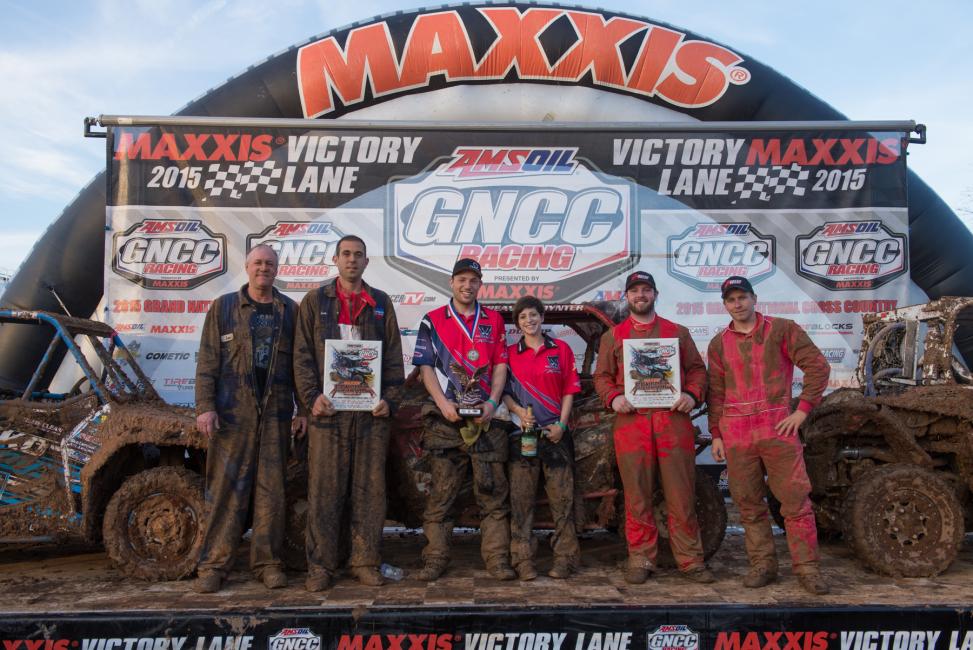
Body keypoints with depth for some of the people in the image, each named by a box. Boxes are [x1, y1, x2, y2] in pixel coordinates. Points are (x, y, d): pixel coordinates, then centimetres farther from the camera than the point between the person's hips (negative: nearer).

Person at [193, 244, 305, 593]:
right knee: (225, 487, 0)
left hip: (276, 411, 2)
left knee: (271, 488, 5)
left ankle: (268, 561, 14)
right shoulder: (223, 307, 7)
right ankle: (213, 564, 9)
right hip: (232, 410, -1)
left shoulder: (290, 311, 10)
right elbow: (207, 361, 3)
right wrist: (205, 406, -6)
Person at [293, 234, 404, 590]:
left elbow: (393, 357, 10)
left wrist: (390, 399, -2)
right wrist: (312, 396, -9)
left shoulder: (381, 303, 13)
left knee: (370, 488, 5)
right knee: (324, 490, 1)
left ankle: (366, 561, 14)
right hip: (329, 409, -1)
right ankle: (321, 566, 10)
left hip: (372, 412, 2)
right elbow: (302, 355, 4)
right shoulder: (315, 301, 9)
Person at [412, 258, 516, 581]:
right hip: (445, 417, -1)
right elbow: (425, 367, 3)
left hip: (486, 416, 1)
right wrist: (443, 403, -10)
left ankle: (497, 558, 7)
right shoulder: (432, 321, 8)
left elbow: (500, 364, 9)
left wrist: (492, 402, -5)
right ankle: (435, 559, 9)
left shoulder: (494, 321, 13)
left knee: (493, 489, 1)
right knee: (441, 490, 1)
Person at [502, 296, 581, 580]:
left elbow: (569, 390, 5)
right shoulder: (510, 353, 10)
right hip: (522, 431, 1)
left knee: (561, 496, 1)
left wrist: (561, 424, -6)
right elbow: (504, 391, 7)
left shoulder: (561, 349, 8)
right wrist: (519, 412, -11)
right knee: (521, 498, 0)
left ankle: (565, 557, 9)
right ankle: (523, 560, 5)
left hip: (555, 431, 0)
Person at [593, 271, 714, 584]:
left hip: (673, 419, 0)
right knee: (637, 496, 2)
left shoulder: (678, 332, 17)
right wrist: (614, 398, -7)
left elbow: (697, 368, 14)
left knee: (681, 494, 1)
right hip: (631, 421, 0)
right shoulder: (612, 336, 16)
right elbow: (602, 376, 12)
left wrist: (692, 394, -5)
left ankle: (690, 560, 10)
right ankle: (640, 559, 11)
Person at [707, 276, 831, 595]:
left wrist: (803, 409, -7)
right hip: (736, 434, 3)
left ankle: (806, 567, 7)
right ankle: (762, 565, 18)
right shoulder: (719, 344, 12)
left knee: (796, 500, -3)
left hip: (778, 428, -3)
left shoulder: (782, 329, 3)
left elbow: (818, 366, 0)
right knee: (749, 504, 7)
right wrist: (716, 434, 9)